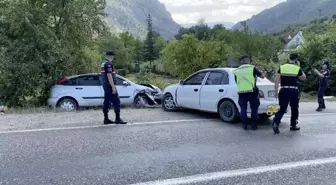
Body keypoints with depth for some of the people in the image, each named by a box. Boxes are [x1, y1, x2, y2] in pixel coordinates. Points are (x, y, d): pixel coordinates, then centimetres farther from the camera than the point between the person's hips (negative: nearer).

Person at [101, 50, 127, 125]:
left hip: (105, 86, 10)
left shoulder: (103, 63, 16)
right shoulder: (108, 64, -15)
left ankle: (106, 119, 12)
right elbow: (109, 76, -21)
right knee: (116, 102, -7)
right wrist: (113, 87, -21)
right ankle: (118, 119, -7)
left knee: (106, 102, 9)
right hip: (109, 86, -10)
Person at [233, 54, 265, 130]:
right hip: (252, 92, -2)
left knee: (243, 109, 10)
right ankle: (254, 125, 10)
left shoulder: (236, 71, 10)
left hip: (241, 92, 2)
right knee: (254, 109, 8)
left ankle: (245, 125, 10)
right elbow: (262, 76, 5)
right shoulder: (252, 68, -1)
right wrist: (257, 73, 24)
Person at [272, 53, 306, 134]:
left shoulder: (282, 67, 3)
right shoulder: (297, 69, -1)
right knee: (294, 109, 17)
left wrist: (276, 92, 1)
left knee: (282, 109, 8)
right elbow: (303, 78, 17)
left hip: (284, 91, 1)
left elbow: (277, 81, -3)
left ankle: (275, 122, -13)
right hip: (294, 91, -1)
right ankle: (293, 125, 25)